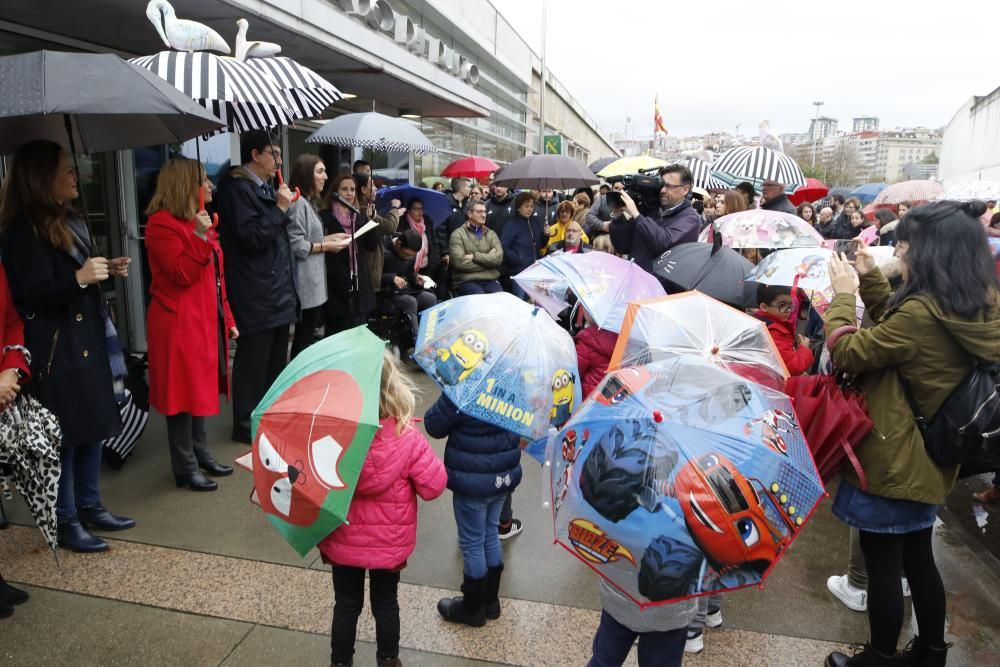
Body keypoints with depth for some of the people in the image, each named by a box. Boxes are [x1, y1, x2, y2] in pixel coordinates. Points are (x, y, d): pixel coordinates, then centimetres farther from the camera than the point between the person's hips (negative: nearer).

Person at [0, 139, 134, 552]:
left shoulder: (70, 220, 14)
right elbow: (35, 294, -20)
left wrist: (109, 270, 5)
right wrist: (79, 277, -32)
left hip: (87, 339, 9)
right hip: (53, 348, -9)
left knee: (93, 425, 14)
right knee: (63, 435, -1)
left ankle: (89, 506, 27)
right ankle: (66, 522, 13)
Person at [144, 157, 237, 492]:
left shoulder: (198, 220, 16)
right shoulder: (161, 223, -12)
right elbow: (182, 275, -20)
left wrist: (227, 318, 17)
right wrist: (200, 237, -26)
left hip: (207, 320, 9)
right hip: (179, 323, -9)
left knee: (200, 389, 16)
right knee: (183, 394, 0)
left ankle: (201, 455, 28)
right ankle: (186, 469, 11)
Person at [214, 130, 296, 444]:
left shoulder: (265, 188, 18)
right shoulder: (237, 189, -13)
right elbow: (251, 237, -23)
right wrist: (280, 208, -18)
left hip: (278, 290, 10)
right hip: (256, 295, -10)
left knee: (277, 360, 18)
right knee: (253, 363, -1)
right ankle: (246, 425, 12)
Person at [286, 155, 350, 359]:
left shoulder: (308, 202, 18)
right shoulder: (298, 202, -15)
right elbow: (296, 246, -21)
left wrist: (330, 237, 10)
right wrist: (327, 246, -12)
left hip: (312, 282, 10)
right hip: (305, 283, -10)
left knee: (306, 334, 14)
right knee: (304, 336, -4)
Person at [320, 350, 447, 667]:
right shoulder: (407, 437, -23)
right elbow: (434, 486, -17)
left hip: (344, 543, 0)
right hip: (390, 543, 0)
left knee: (346, 605, 21)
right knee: (386, 604, 22)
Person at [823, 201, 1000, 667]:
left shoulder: (923, 312, -27)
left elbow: (846, 352, -18)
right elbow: (893, 328, 14)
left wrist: (842, 295, -6)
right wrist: (870, 279, 10)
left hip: (892, 459, -9)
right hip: (928, 458, 9)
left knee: (882, 564, 8)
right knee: (917, 558, 23)